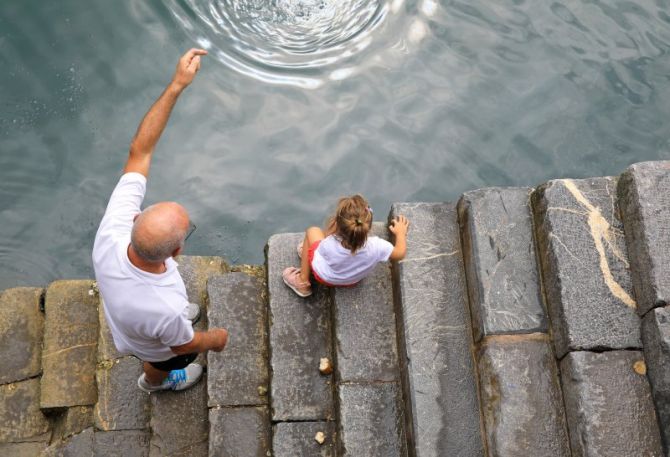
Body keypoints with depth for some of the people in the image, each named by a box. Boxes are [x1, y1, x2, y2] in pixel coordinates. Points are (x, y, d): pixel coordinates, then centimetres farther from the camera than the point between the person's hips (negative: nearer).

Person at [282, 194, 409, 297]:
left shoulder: (330, 245, -44)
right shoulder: (376, 247, -42)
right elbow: (400, 253, -20)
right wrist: (401, 233, -4)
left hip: (324, 277, -2)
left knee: (312, 231, 21)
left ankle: (302, 282, 32)